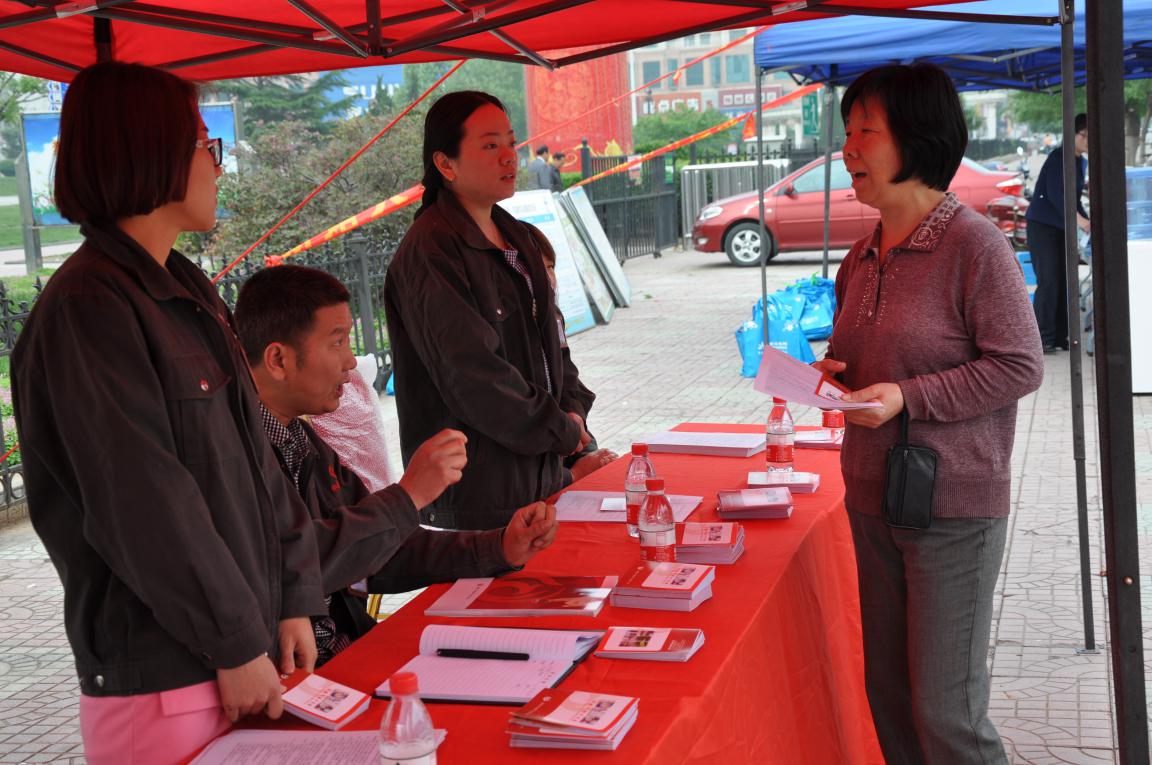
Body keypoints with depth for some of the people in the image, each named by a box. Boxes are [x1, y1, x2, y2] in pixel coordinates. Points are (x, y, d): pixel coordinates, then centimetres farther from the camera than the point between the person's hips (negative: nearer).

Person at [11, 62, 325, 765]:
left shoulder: (188, 291, 12)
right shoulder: (88, 310, -16)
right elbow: (145, 508, -20)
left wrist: (294, 600, 5)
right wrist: (240, 646, -15)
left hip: (244, 654, 8)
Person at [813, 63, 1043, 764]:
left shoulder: (972, 243, -13)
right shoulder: (862, 257, 10)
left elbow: (1020, 365, -15)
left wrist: (907, 398, -21)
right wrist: (834, 373, 0)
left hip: (953, 503, -7)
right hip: (873, 497, 7)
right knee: (889, 693, 14)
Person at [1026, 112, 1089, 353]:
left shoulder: (1081, 162, 13)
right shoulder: (1058, 157, -13)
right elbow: (1056, 194, -24)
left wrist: (1087, 222, 6)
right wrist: (1079, 220, -33)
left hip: (1062, 228, 8)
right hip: (1042, 226, -8)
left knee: (1064, 282, 4)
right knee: (1049, 282, -11)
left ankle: (1060, 337, 9)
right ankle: (1042, 339, -7)